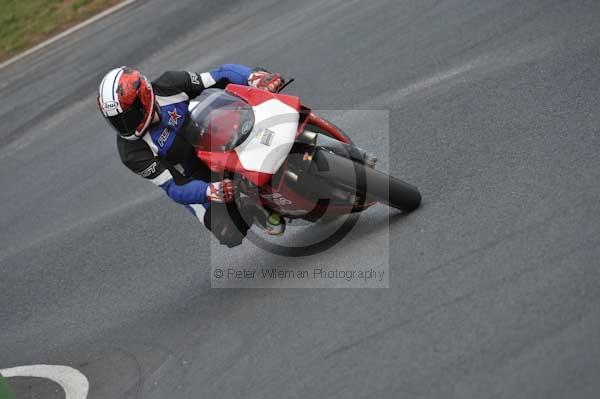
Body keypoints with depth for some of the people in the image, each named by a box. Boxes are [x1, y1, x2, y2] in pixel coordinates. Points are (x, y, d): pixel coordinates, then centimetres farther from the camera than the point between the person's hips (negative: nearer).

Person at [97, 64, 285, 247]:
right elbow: (174, 188, -26)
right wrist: (210, 191, -45)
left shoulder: (169, 86, -19)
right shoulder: (132, 151, -25)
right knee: (232, 235, -21)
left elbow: (223, 76, -15)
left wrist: (255, 76, -35)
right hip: (194, 181, -3)